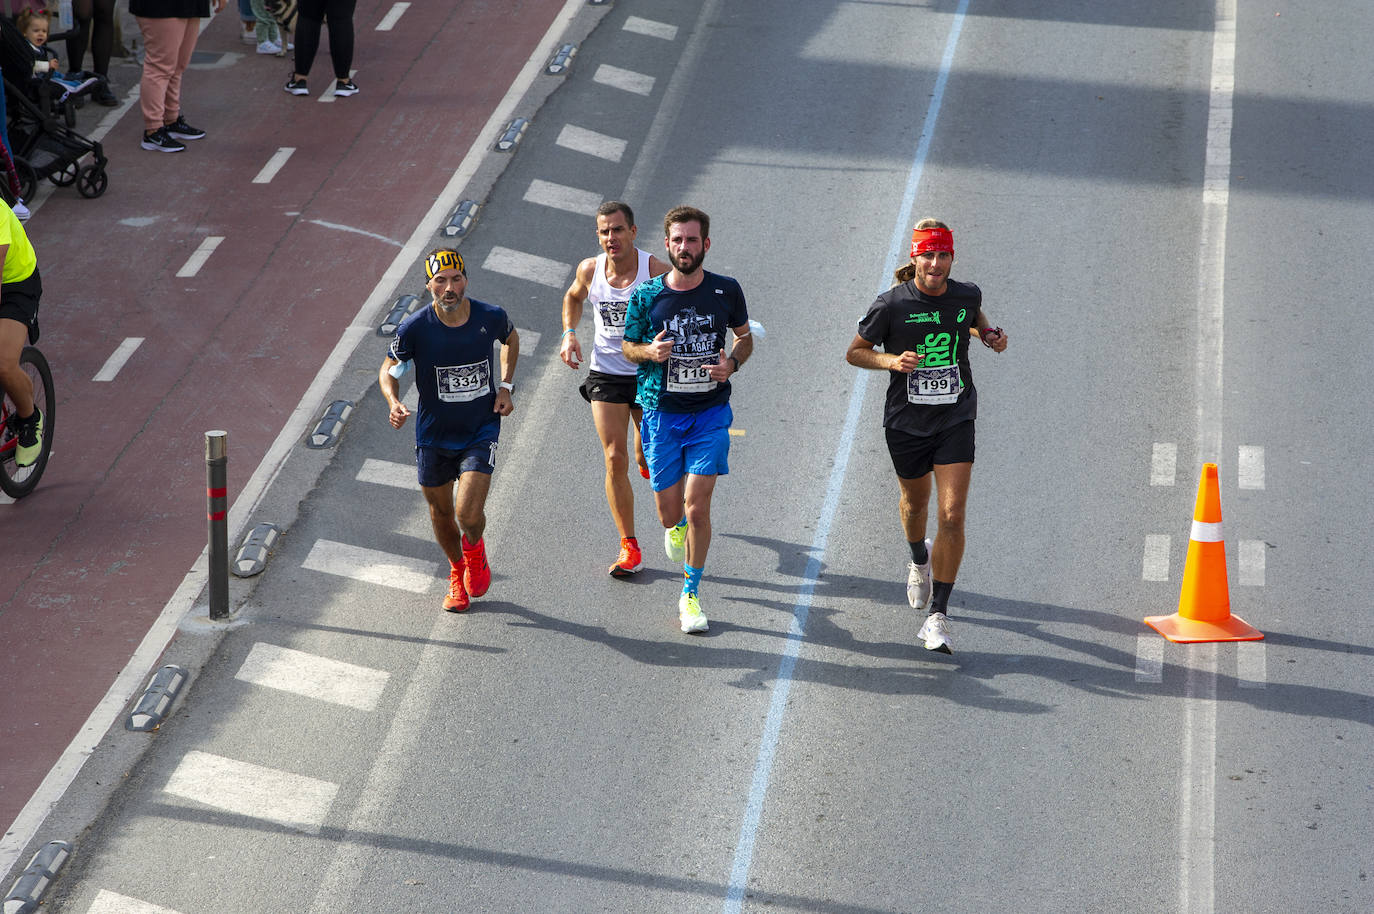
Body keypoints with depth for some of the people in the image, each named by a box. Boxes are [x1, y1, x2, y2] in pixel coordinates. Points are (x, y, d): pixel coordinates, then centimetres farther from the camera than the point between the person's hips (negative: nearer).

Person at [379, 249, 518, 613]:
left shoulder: (491, 317, -13)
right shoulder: (414, 328, -17)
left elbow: (511, 338, 12)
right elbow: (389, 370, -1)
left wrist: (505, 387, 2)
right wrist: (394, 403, -21)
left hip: (481, 431, -1)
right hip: (433, 436, 1)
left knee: (469, 514, -15)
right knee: (441, 513, 15)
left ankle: (475, 549, 22)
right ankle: (457, 573, 44)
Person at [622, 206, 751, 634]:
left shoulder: (726, 291, -4)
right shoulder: (646, 295, -5)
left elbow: (745, 337, 13)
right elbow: (627, 346, 7)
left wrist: (732, 363, -9)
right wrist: (649, 351, -16)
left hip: (710, 412, -1)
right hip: (661, 411, 1)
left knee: (697, 506, -9)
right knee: (669, 513, 6)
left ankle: (690, 595, 7)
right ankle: (677, 527, 45)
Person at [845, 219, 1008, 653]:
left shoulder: (967, 295, -4)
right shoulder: (892, 304, -13)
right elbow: (855, 352, -2)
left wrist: (989, 335, 1)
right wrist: (891, 361, -20)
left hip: (956, 420, 0)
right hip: (906, 422, 0)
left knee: (952, 515, -12)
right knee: (915, 503, 21)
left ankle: (938, 615, -6)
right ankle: (919, 561, 56)